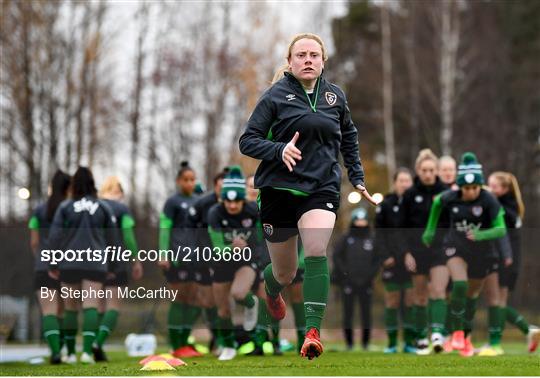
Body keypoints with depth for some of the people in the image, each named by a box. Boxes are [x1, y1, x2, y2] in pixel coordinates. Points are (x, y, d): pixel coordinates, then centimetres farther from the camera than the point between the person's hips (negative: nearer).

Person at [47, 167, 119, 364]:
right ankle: (88, 350, -21)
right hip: (95, 263, 0)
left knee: (70, 307, 11)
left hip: (69, 264, 0)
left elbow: (54, 237, -2)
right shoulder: (103, 207, 4)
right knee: (91, 305, -5)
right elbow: (113, 239, 7)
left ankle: (70, 352, 16)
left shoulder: (65, 207, 0)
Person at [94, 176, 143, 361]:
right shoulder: (122, 209, -2)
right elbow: (128, 237, -7)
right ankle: (98, 343, -19)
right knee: (113, 305, -2)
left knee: (99, 304, 13)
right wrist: (136, 261, 2)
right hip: (116, 261, -3)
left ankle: (97, 345, 8)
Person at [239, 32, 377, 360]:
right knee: (285, 274, 10)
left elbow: (349, 136, 25)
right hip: (280, 189, -1)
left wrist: (357, 177, 20)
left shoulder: (335, 95, 7)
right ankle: (271, 287, 48)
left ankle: (313, 330, -27)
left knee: (317, 252, -25)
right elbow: (247, 141, -6)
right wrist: (280, 150, -24)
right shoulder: (276, 96, -4)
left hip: (322, 187, 1)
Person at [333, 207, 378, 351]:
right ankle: (349, 342, 5)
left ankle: (366, 342, 6)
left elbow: (378, 260, 11)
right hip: (349, 282, -1)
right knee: (348, 313, -1)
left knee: (366, 312, -1)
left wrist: (371, 274, -2)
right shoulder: (346, 238, 6)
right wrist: (344, 272, -4)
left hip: (366, 282, 1)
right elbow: (336, 256, 4)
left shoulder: (371, 239, 9)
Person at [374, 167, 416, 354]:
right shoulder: (386, 205, 3)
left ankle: (409, 342, 6)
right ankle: (391, 342, 7)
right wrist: (384, 256, -10)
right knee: (392, 301, 2)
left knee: (411, 300, 0)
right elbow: (379, 233, 1)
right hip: (393, 260, -1)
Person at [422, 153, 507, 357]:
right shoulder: (450, 197, -12)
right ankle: (457, 332, -11)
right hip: (455, 248, 0)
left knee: (472, 293, 15)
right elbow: (437, 202, 12)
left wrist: (480, 235, -40)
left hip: (481, 251, 0)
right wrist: (430, 229, 15)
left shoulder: (489, 200, -21)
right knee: (460, 285, -26)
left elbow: (501, 230, -23)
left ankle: (464, 336, 37)